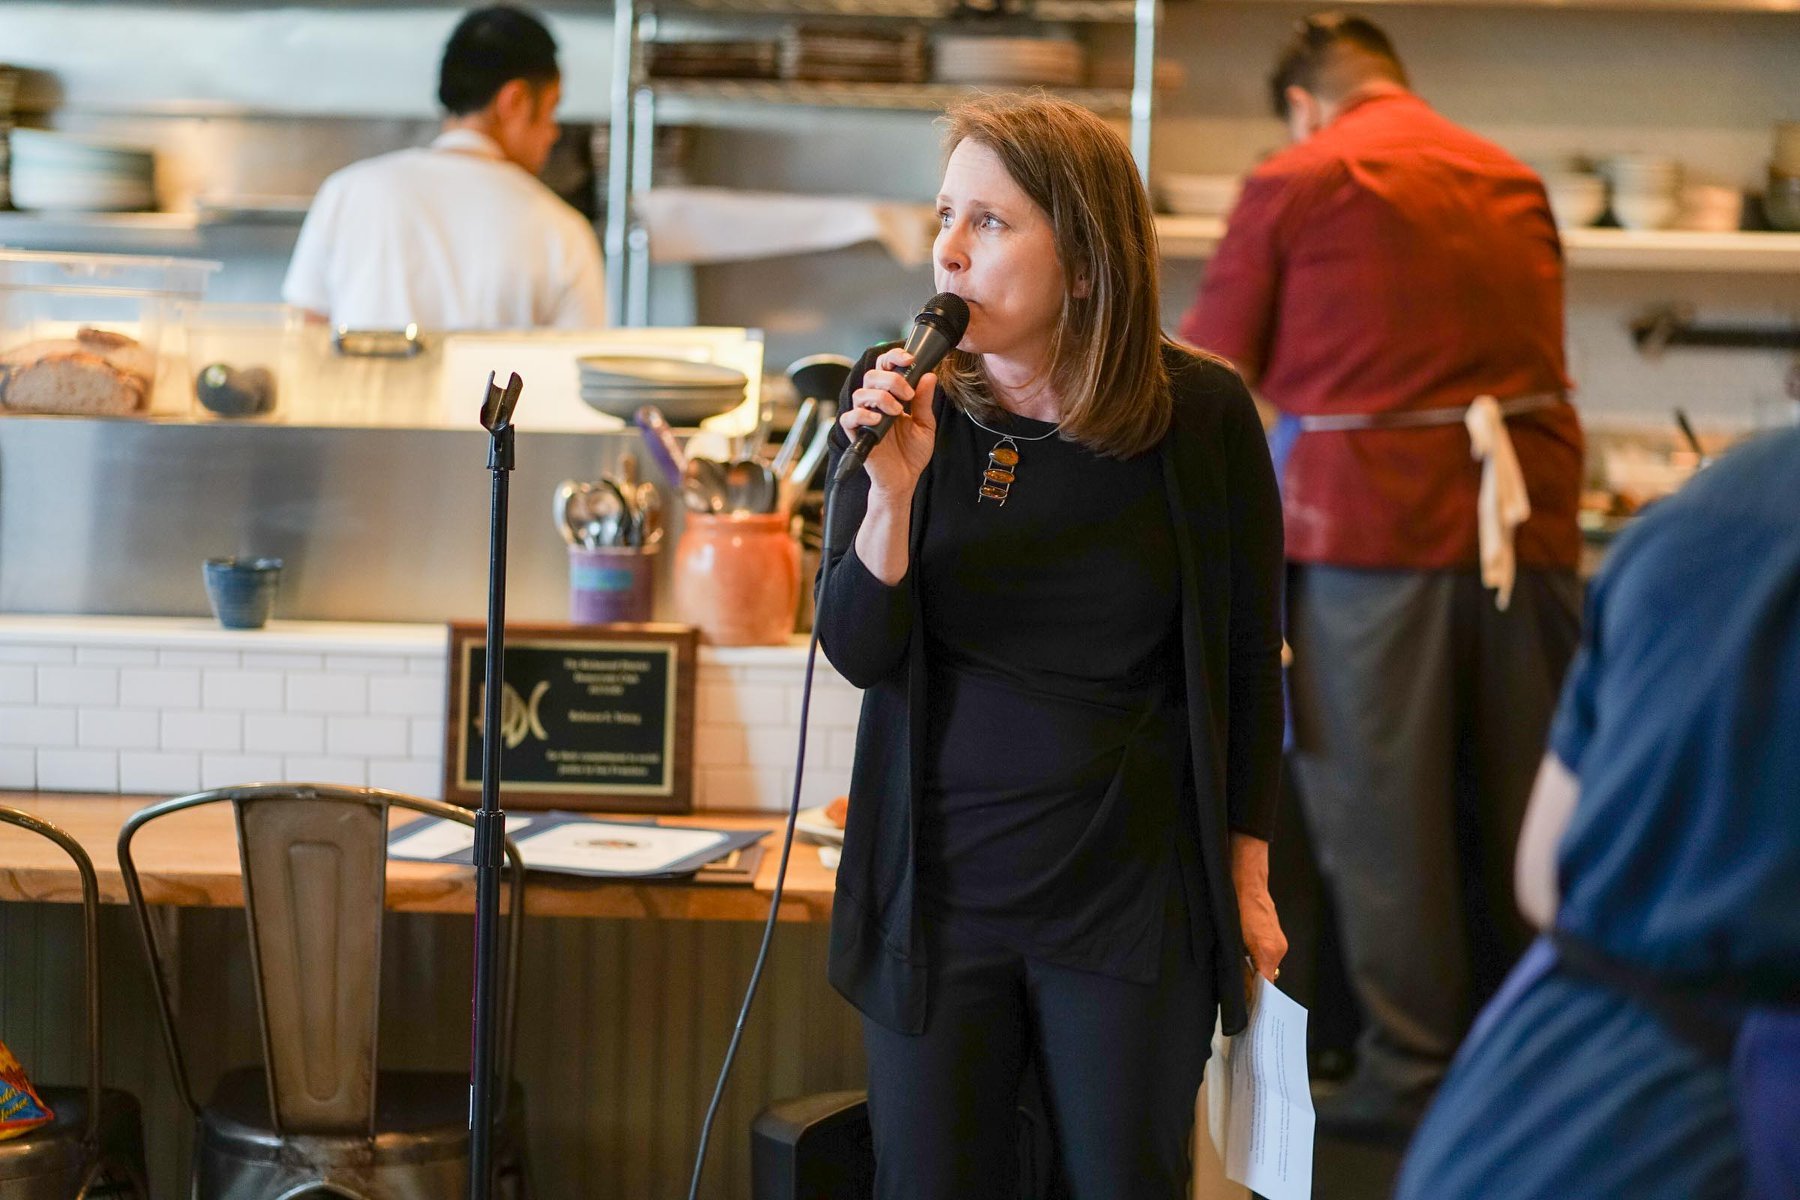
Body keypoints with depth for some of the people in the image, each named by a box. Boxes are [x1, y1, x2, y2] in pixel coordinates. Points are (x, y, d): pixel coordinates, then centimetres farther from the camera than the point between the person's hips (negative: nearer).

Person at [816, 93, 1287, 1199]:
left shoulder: (1203, 414, -8)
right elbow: (861, 652, -4)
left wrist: (1247, 875, 5)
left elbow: (1249, 660, 2)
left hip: (1132, 899, -1)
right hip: (935, 889, 2)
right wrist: (892, 494, -21)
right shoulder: (900, 400, -3)